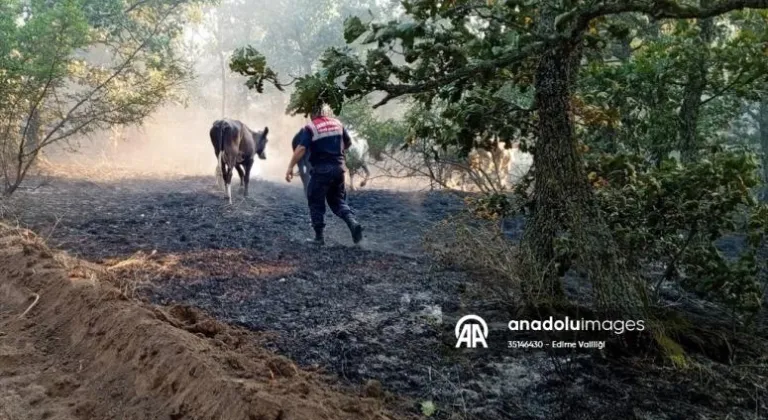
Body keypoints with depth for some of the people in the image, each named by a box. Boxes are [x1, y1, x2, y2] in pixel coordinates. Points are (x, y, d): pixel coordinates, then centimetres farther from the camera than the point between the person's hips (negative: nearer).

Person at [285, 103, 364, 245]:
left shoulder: (310, 128, -9)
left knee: (316, 203, 8)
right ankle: (353, 223, -6)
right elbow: (348, 143, 17)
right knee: (337, 201, 16)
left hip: (321, 170, -5)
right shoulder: (337, 123, 7)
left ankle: (319, 237, 8)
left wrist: (290, 167, -18)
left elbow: (301, 149, -20)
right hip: (339, 168, 5)